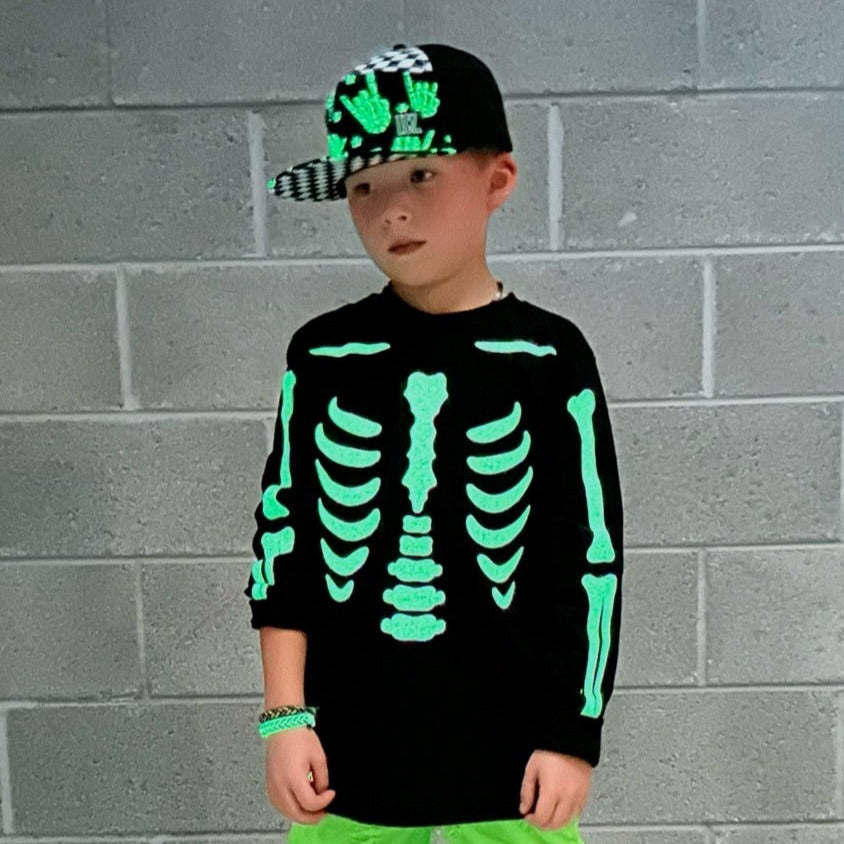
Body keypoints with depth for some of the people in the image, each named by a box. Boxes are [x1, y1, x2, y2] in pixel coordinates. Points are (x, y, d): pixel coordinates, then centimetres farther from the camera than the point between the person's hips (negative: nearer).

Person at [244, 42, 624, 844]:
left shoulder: (549, 357, -7)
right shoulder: (323, 355, -3)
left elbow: (591, 555, -4)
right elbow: (282, 537, 2)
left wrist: (573, 735, -3)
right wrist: (284, 715, 0)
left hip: (512, 742, -1)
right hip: (347, 747, 2)